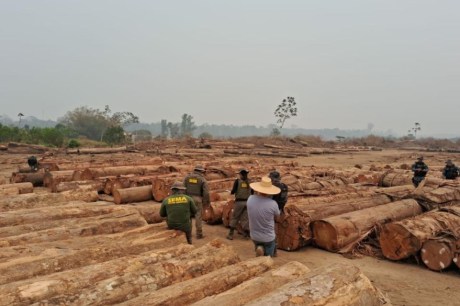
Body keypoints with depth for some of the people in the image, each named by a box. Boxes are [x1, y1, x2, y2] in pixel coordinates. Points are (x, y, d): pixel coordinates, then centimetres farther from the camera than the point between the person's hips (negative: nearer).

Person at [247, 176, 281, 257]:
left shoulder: (250, 199, -17)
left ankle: (259, 249, -3)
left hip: (254, 235, 3)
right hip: (268, 237, -3)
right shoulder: (273, 204, -25)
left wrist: (256, 194, 0)